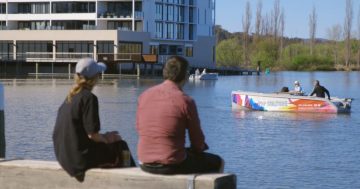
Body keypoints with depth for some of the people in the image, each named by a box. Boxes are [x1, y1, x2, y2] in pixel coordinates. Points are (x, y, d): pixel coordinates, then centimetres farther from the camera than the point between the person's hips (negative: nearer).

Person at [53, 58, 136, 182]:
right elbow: (92, 134, -21)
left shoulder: (70, 96, 9)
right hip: (80, 158, -8)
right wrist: (106, 138, 0)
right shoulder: (89, 98, -17)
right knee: (122, 150, 11)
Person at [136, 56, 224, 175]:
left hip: (145, 164, 7)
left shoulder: (144, 96, 2)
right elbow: (197, 141, -6)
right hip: (171, 165, -6)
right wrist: (201, 147, 19)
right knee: (217, 162, 17)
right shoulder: (186, 101, -13)